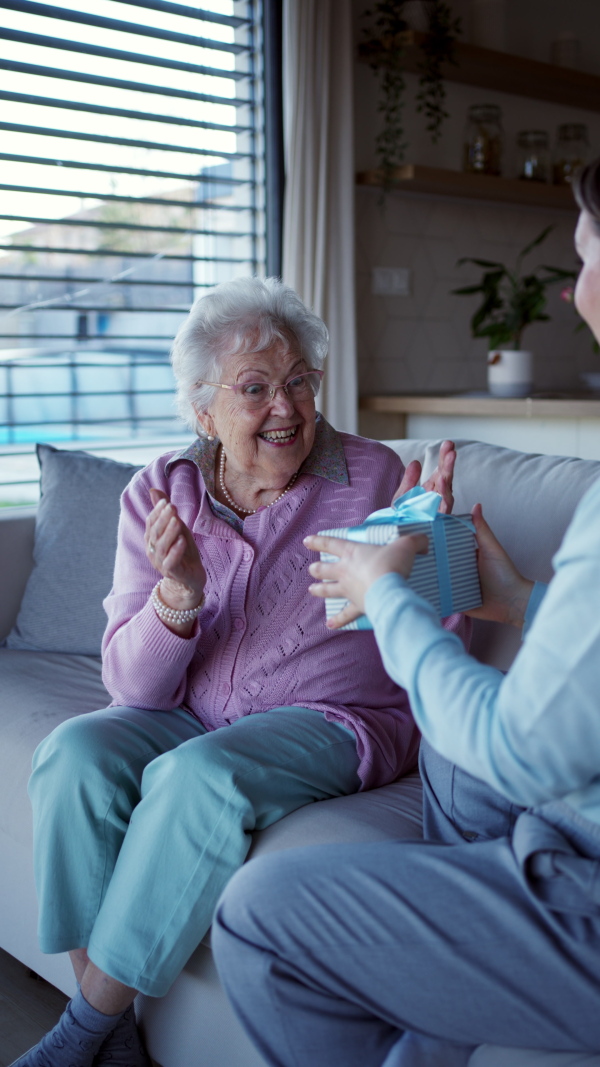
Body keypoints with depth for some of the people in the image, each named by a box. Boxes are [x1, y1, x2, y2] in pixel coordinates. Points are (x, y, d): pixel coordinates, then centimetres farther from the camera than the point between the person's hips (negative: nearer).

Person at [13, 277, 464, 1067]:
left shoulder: (372, 478, -6)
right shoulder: (159, 495, 0)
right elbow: (132, 685, -5)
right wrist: (178, 595, -25)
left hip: (332, 720, -3)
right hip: (188, 717, 3)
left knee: (199, 774, -31)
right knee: (74, 755, -24)